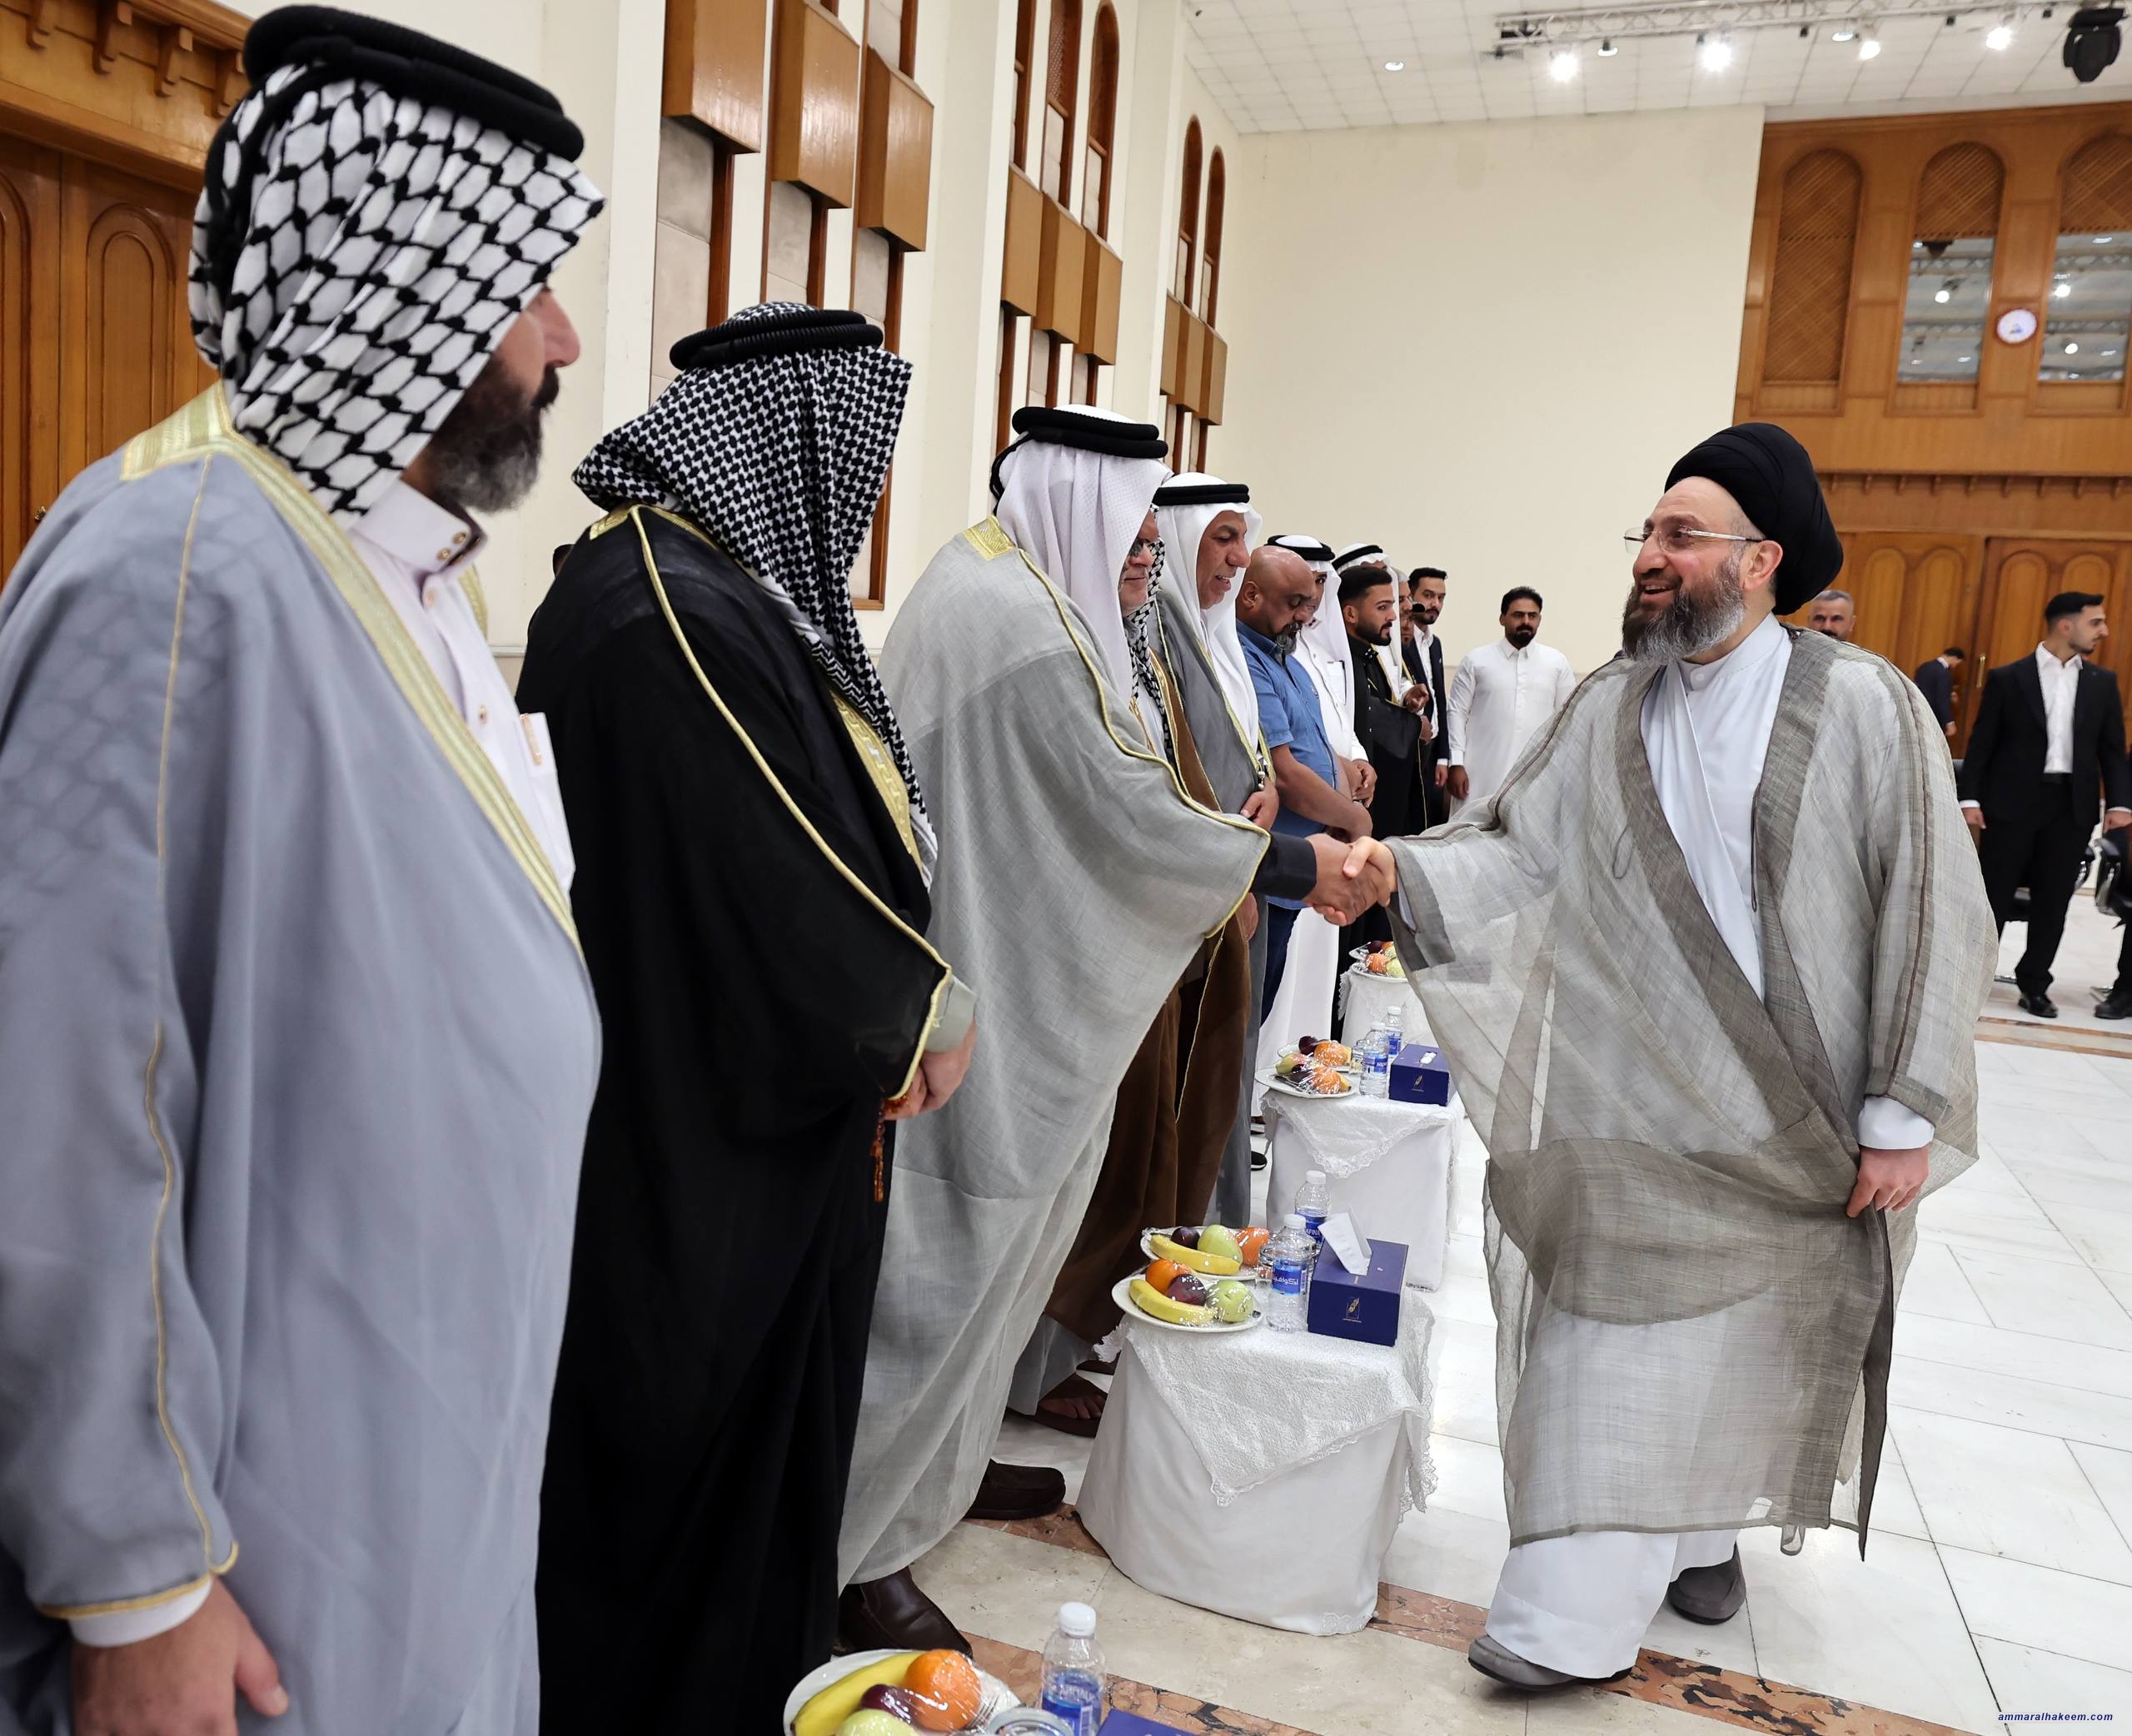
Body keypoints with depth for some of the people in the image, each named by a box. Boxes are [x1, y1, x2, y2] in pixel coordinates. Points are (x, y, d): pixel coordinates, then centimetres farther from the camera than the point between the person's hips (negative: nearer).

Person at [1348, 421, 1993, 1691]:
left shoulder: (1863, 705, -8)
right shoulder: (1611, 709, 3)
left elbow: (1933, 916, -8)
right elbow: (1518, 851, 0)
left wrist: (1904, 1113, -9)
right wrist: (1392, 869, -19)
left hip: (1795, 1124, -2)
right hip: (1629, 1108, 3)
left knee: (1749, 1342, 12)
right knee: (1612, 1347, 7)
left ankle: (1706, 1526, 36)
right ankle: (1578, 1613, 24)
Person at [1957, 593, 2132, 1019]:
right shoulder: (2007, 678, -1)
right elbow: (1981, 744, -2)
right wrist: (1970, 799, -9)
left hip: (2072, 806, 3)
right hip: (2012, 802, -3)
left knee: (2053, 902, 8)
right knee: (1993, 896, 2)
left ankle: (2034, 985, 19)